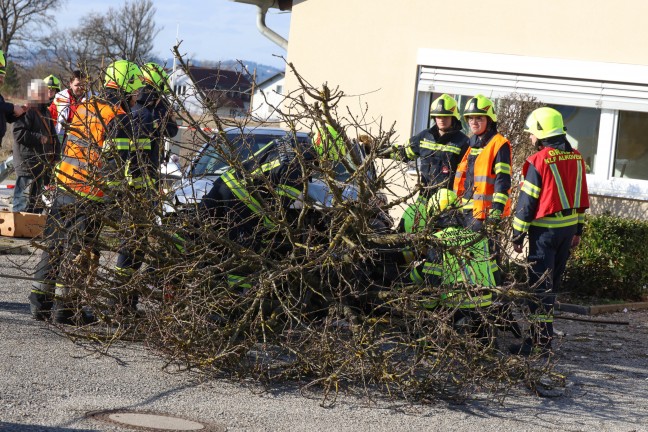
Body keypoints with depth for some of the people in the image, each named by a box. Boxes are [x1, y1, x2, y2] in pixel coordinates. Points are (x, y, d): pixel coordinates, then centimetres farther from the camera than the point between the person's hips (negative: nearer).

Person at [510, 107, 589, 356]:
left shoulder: (539, 161, -14)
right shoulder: (576, 158, 7)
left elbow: (527, 201, -12)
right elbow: (581, 196, 13)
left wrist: (518, 234, -5)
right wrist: (578, 228, 21)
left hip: (545, 228, -7)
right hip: (569, 226, 7)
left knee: (540, 284, -4)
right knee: (552, 281, 16)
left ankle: (541, 340, -6)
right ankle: (544, 332, 22)